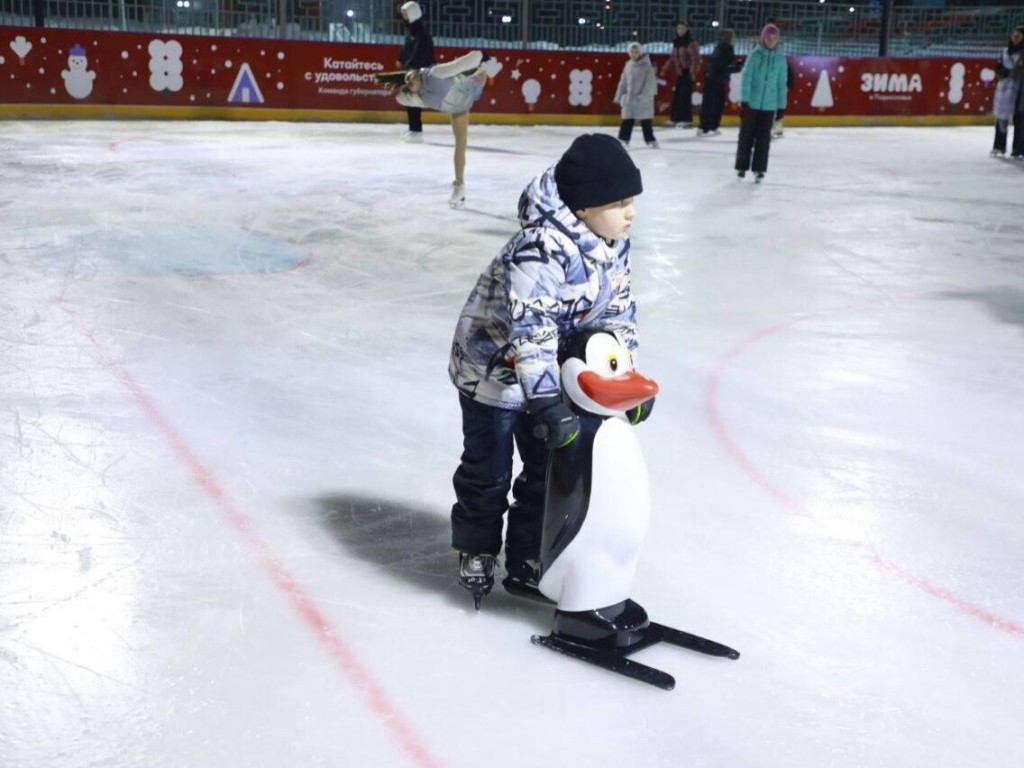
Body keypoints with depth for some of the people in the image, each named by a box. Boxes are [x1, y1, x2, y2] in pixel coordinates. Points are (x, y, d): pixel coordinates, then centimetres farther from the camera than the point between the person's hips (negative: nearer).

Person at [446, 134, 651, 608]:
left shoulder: (613, 243, -7)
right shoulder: (542, 248, -35)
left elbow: (618, 310, 3)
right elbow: (530, 330, -40)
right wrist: (547, 403, -44)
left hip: (552, 372, 7)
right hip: (493, 368, -7)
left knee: (548, 470, 14)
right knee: (487, 471, 9)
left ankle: (526, 561, 29)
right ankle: (476, 552, 32)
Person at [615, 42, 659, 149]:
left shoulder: (646, 66, -10)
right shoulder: (628, 65, 8)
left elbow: (650, 83, -14)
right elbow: (623, 82, 14)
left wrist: (643, 96, -22)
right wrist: (619, 96, 13)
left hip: (644, 99, -5)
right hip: (629, 98, 5)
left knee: (646, 121, 2)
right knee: (627, 120, 7)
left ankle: (651, 140, 10)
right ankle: (623, 139, 13)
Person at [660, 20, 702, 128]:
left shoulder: (691, 42, -12)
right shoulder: (676, 42, 12)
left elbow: (695, 59, -17)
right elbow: (672, 58, 20)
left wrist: (693, 72, -25)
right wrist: (665, 69, 13)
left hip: (688, 72, -8)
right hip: (680, 72, 8)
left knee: (685, 95, -11)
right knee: (677, 95, 10)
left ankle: (687, 120, -9)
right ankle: (675, 118, 18)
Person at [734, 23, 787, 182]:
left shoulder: (780, 58, 2)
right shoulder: (754, 54, -6)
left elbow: (781, 83, 6)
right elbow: (746, 78, -8)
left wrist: (781, 105, 6)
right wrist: (744, 100, -14)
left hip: (769, 105, 2)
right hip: (751, 103, -2)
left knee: (763, 138, 4)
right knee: (746, 135, 7)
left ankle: (759, 169, 12)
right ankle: (742, 167, 18)